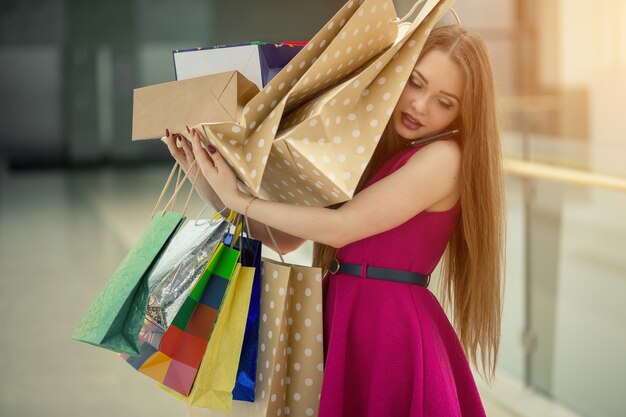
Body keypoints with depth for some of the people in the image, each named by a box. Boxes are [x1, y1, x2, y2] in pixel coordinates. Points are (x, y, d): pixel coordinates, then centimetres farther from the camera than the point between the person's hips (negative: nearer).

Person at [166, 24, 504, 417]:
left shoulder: (445, 156, -11)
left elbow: (340, 228, -16)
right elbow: (282, 236, 8)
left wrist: (238, 200, -11)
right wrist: (207, 178, 0)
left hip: (394, 331, -6)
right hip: (341, 324, 6)